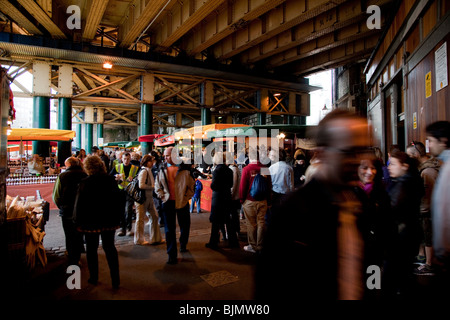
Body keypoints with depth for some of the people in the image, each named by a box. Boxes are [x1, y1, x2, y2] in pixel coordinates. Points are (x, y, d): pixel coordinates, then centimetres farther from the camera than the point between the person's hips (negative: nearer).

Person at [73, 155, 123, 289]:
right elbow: (119, 200, 1)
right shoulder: (111, 180, -4)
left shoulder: (85, 183, -13)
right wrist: (117, 219, 10)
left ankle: (93, 277, 27)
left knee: (91, 249, 15)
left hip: (91, 222, -3)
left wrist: (78, 223, 2)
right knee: (110, 248, 13)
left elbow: (79, 205, -9)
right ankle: (115, 279, 13)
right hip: (109, 221, 3)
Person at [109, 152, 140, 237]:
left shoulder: (136, 168, 2)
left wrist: (133, 179, -18)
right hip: (120, 191, 3)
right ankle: (123, 228, 18)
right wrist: (116, 177, -12)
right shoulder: (117, 167, 8)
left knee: (128, 210, -11)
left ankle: (129, 228, 3)